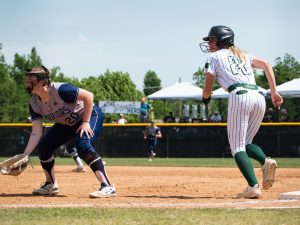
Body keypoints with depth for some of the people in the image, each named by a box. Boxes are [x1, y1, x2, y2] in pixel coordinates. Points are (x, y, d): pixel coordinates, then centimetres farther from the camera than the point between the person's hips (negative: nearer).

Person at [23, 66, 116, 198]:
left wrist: (86, 122, -26)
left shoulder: (60, 90, -33)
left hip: (91, 115, -7)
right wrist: (25, 155, -23)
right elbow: (36, 133, -13)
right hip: (66, 124, 8)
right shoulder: (34, 104, -12)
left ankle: (107, 187, -32)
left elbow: (88, 96, -28)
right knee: (43, 146, -2)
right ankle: (51, 185, 18)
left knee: (83, 146, -31)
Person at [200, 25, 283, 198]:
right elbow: (266, 65, 16)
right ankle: (266, 161, -13)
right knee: (246, 143, 18)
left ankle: (253, 187, -22)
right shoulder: (243, 55, 30)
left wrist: (206, 97, 34)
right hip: (259, 97, 6)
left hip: (239, 96, -6)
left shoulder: (215, 57, 14)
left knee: (237, 148, -3)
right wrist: (274, 92, 12)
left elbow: (207, 91, 10)